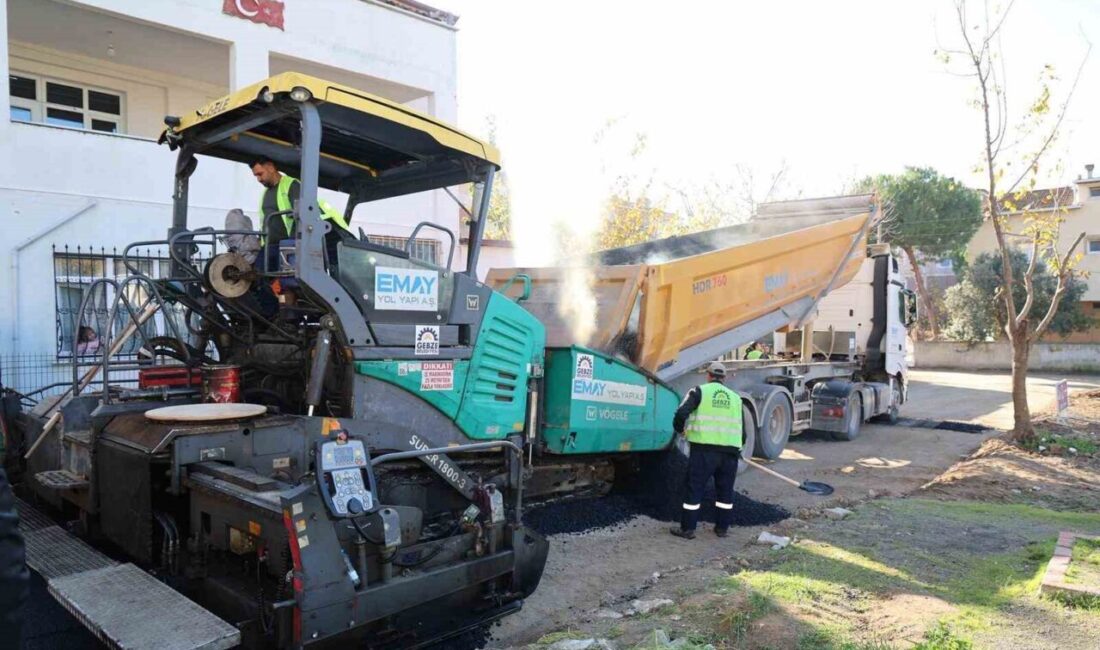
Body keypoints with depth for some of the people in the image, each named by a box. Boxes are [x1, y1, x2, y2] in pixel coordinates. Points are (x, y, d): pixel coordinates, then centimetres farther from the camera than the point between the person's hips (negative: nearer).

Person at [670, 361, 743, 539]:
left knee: (694, 487, 4)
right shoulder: (735, 397, 17)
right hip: (730, 449, 4)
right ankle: (723, 527, 24)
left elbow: (681, 412, -9)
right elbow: (738, 426, 21)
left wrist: (679, 429, 8)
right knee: (725, 490, 17)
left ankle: (687, 528, 7)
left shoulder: (700, 391, 2)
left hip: (704, 448, -4)